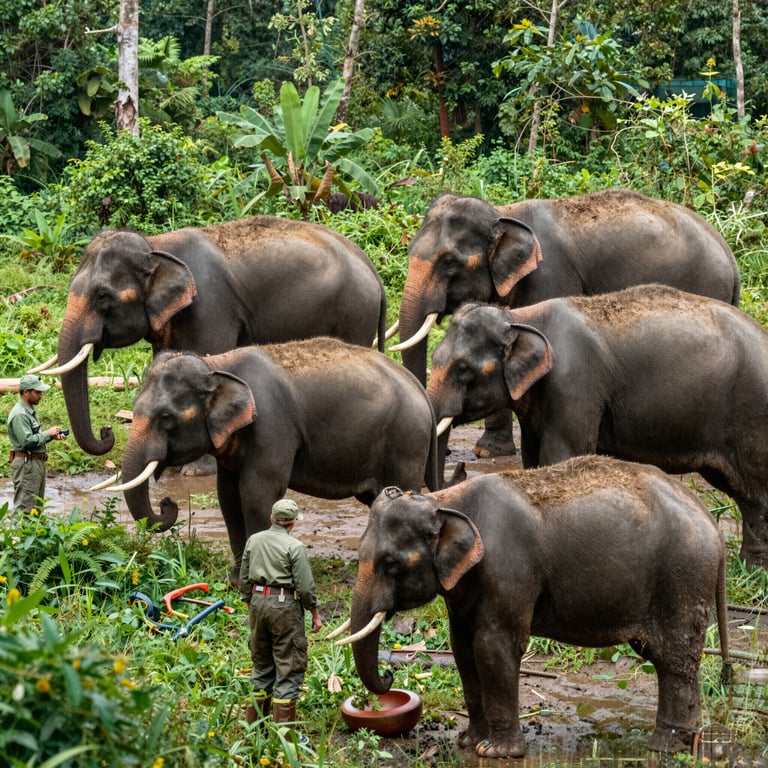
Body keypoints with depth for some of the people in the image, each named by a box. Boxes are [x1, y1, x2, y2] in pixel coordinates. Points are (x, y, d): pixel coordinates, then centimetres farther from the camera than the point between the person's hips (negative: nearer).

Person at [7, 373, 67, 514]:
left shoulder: (30, 411, 15)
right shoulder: (19, 414, -18)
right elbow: (27, 442, -25)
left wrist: (52, 436, 6)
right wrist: (48, 433, -15)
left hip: (37, 464, 11)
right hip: (26, 465, -11)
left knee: (37, 506, 15)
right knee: (24, 508, -10)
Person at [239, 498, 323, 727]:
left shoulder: (253, 541, 6)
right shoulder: (294, 547, -10)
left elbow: (244, 579, 12)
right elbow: (305, 586, -10)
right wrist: (315, 613, 2)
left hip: (258, 604, 6)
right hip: (285, 605, -6)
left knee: (261, 665, 18)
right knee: (289, 668, 1)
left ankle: (254, 726, 23)